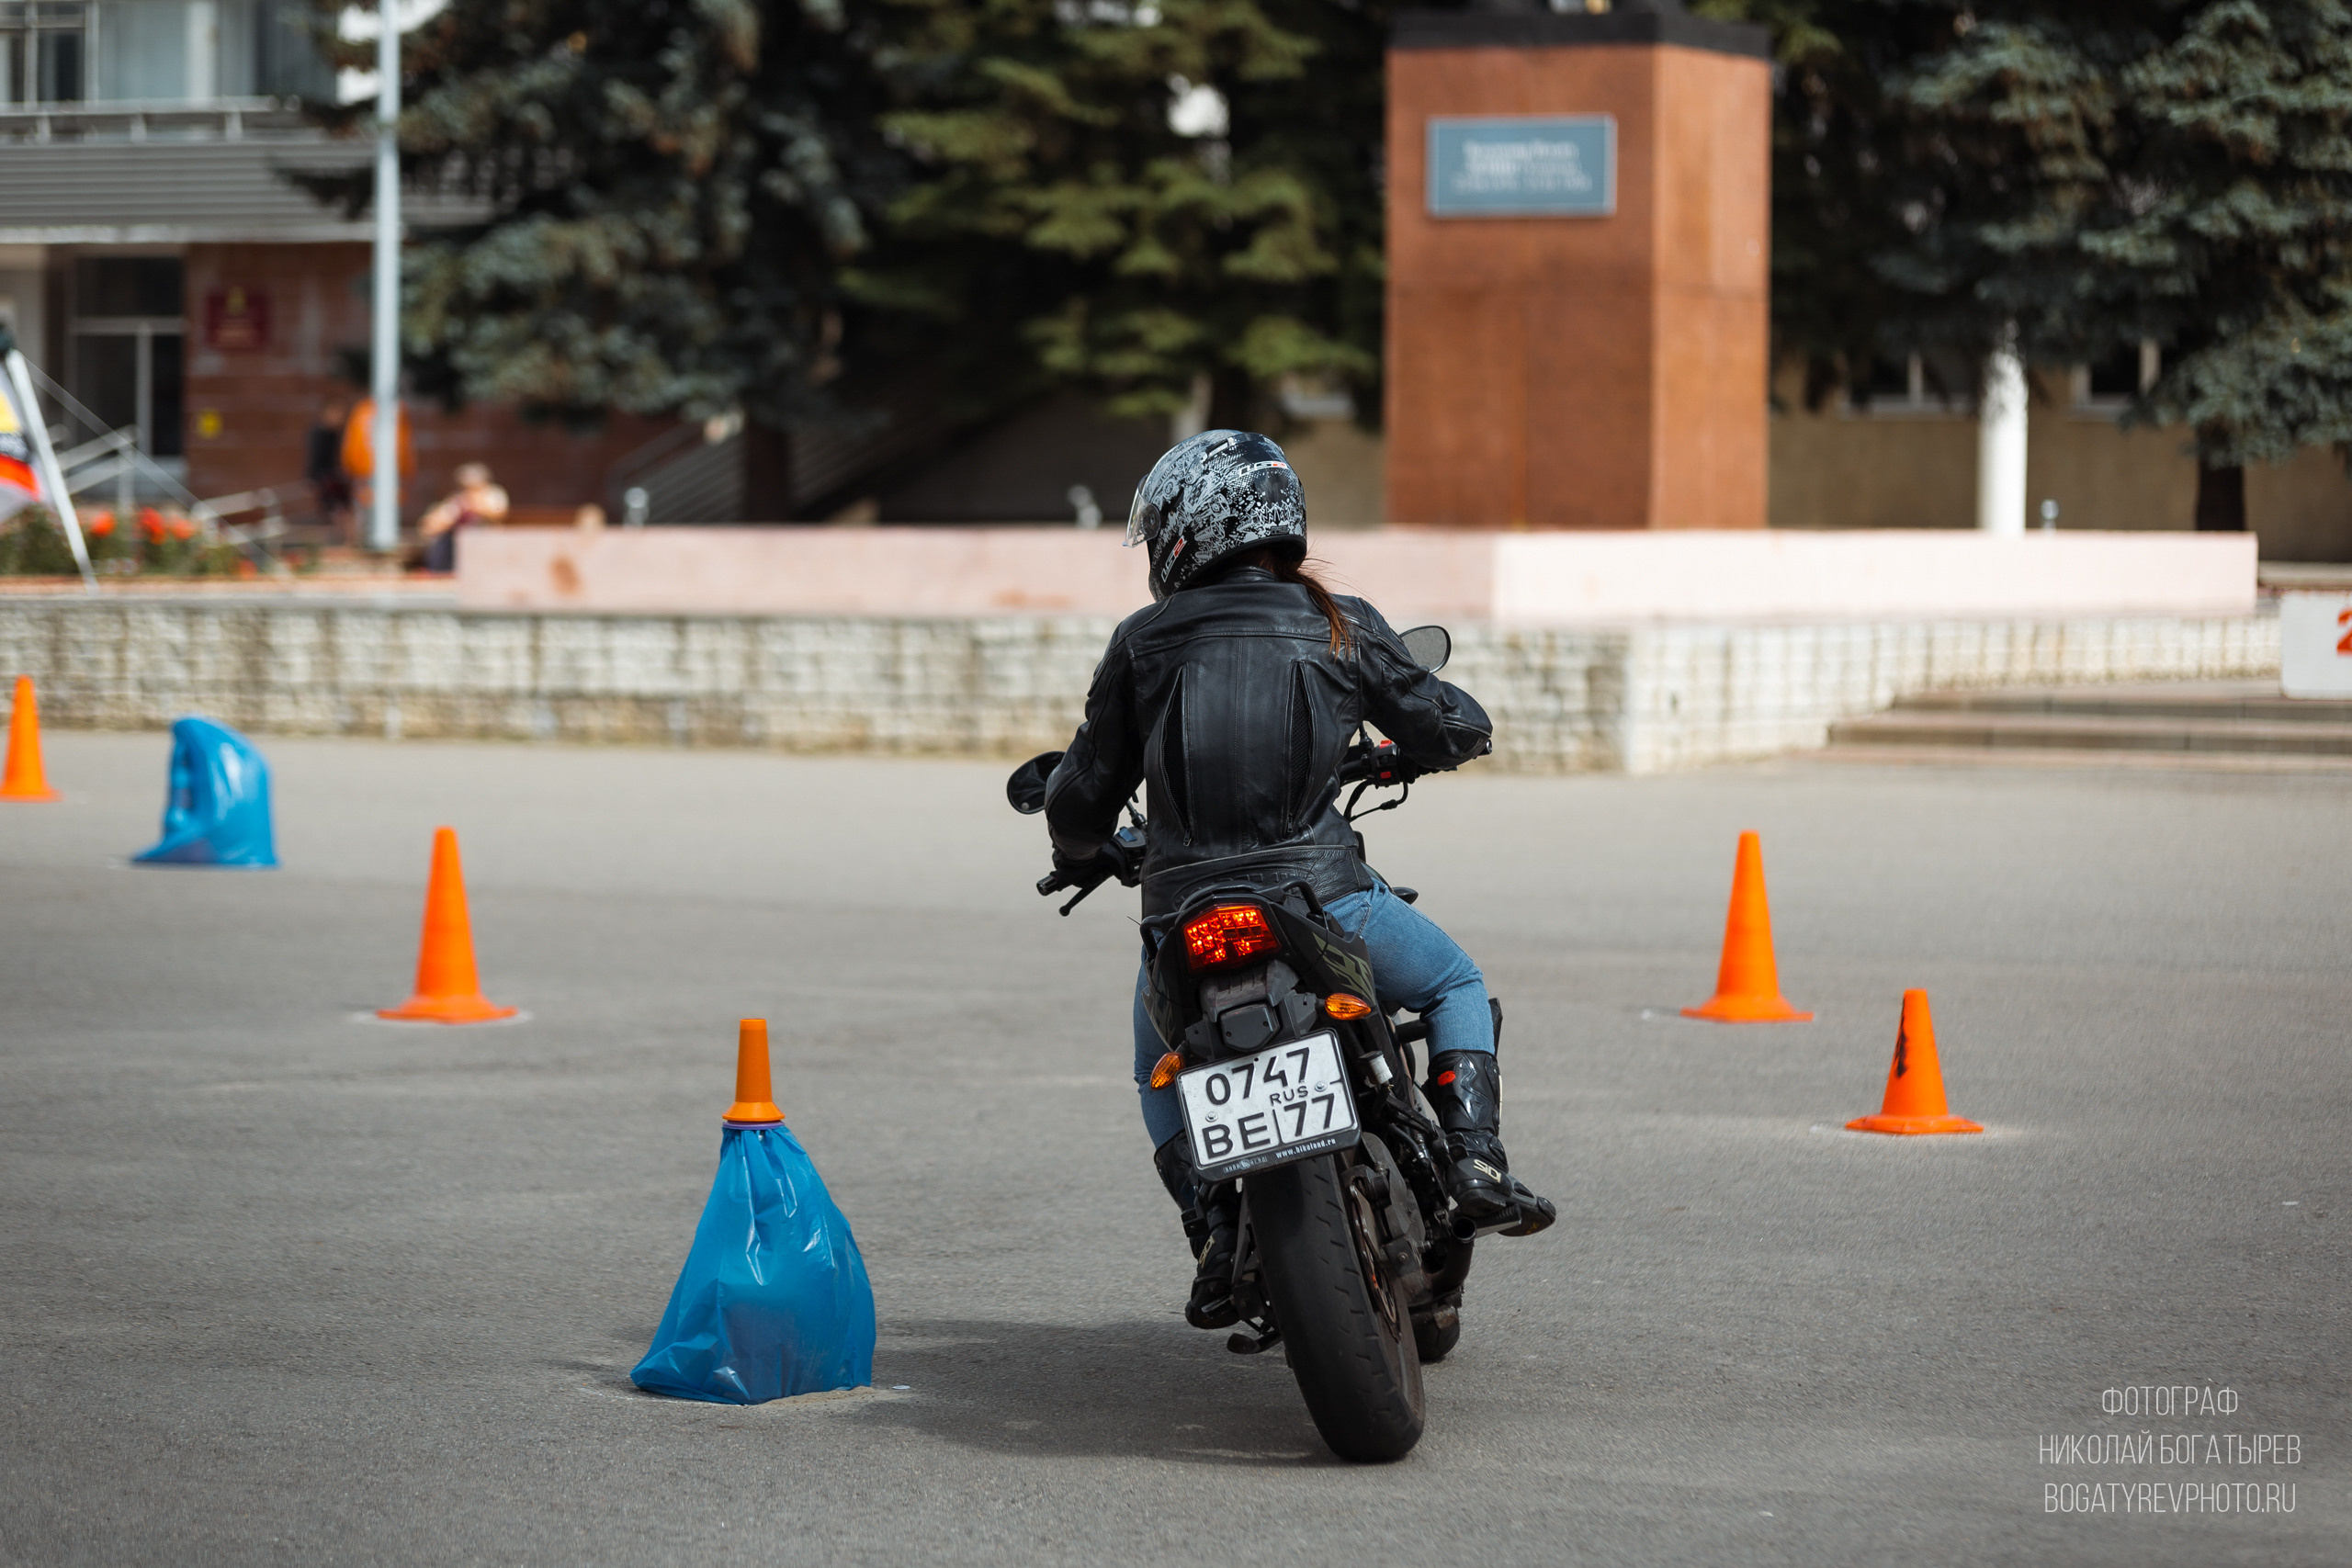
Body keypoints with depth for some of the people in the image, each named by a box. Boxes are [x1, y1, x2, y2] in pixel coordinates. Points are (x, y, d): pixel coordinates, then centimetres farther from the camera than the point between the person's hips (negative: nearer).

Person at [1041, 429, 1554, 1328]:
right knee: (1456, 986, 26)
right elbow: (1458, 729, 12)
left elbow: (1082, 800, 9)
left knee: (1160, 1069, 30)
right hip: (1325, 900, -1)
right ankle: (1473, 1157, 4)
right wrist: (1410, 745, 36)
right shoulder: (1337, 627, 4)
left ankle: (1216, 1223, 10)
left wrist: (1080, 850, 33)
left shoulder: (1142, 644, 5)